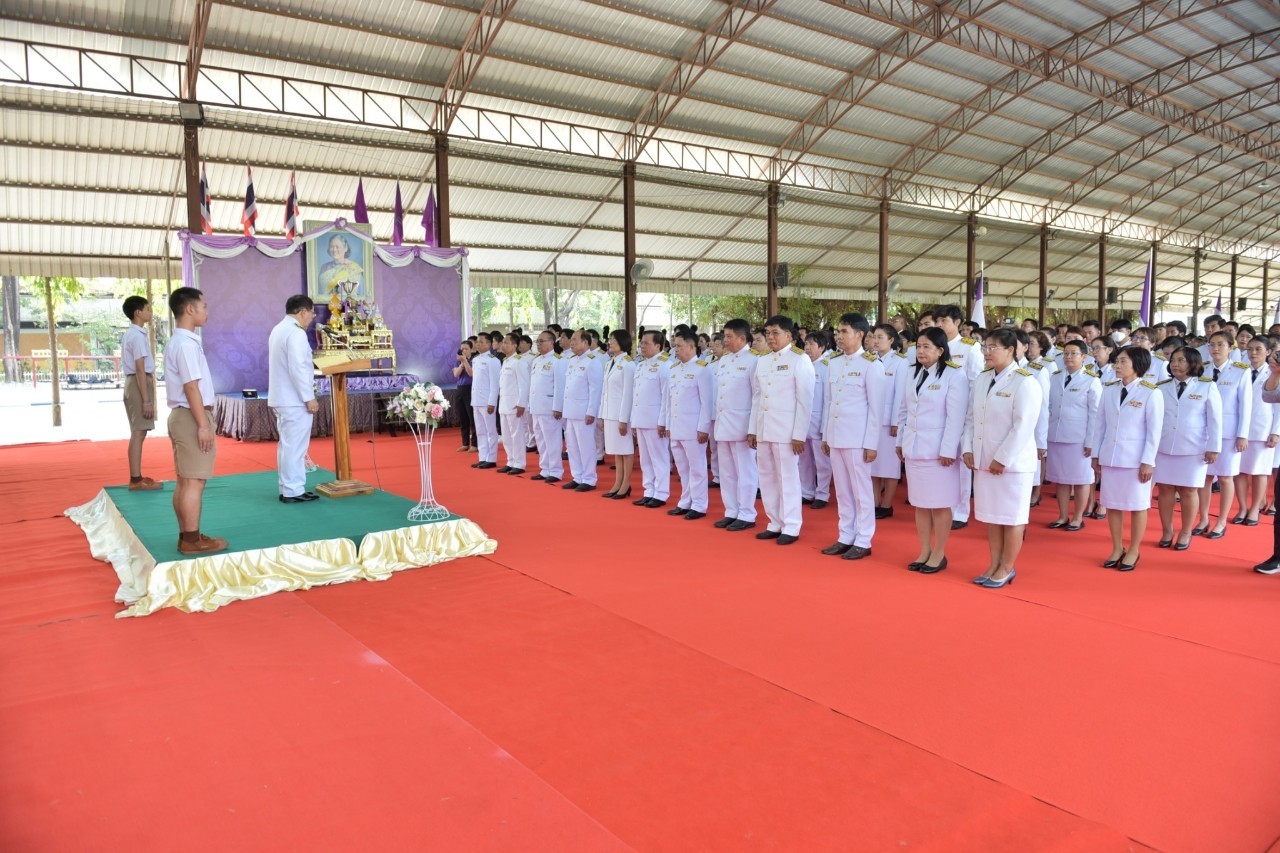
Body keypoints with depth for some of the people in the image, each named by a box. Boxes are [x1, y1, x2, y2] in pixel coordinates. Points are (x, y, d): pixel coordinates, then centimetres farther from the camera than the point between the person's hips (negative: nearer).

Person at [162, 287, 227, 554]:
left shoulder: (178, 341, 16)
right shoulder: (187, 343, -15)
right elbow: (191, 387, -20)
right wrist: (203, 425, -21)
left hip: (182, 416, 11)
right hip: (191, 417, -10)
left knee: (185, 481, 13)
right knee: (194, 481, -6)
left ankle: (186, 535, 20)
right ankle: (192, 540, -2)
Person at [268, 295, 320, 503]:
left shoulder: (279, 329, 15)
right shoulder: (296, 333, -17)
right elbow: (297, 369, -22)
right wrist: (309, 398, -18)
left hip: (281, 398, 10)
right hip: (295, 401, -10)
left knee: (287, 444, 15)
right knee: (295, 446, -4)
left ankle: (287, 488, 21)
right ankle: (293, 491, 0)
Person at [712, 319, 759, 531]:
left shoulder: (752, 360, -8)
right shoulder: (723, 360, 14)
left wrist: (754, 427, -14)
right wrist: (715, 420, 13)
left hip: (741, 424, -8)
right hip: (722, 424, 8)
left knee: (745, 472, 0)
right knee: (726, 472, 12)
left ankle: (746, 515, 8)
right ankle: (731, 512, 21)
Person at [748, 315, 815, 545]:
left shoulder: (799, 360, -6)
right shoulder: (762, 361, 12)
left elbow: (805, 400, -9)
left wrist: (799, 434, -13)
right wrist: (752, 429, 11)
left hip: (786, 429, -6)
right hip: (763, 428, 6)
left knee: (787, 478, -1)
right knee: (767, 478, 10)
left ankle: (791, 528, 9)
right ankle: (775, 524, 21)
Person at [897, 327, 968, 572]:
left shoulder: (955, 376, -9)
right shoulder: (912, 373, 12)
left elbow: (955, 417, -13)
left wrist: (948, 450, -15)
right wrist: (900, 441, 14)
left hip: (938, 450, -6)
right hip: (913, 448, 6)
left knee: (940, 504, 2)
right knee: (919, 503, 10)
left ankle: (939, 554, 14)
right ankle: (925, 551, 20)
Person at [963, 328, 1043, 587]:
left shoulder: (1024, 382, -12)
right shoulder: (982, 379, 9)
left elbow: (1023, 426, -17)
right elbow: (971, 417, 12)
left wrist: (1002, 459, -18)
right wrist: (968, 449, 1)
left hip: (1012, 463, -7)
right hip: (983, 460, 7)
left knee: (1012, 517, 5)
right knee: (990, 515, 14)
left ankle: (1007, 568, 18)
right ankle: (995, 565, 25)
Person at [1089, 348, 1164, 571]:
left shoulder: (1151, 393, -8)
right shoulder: (1108, 390, 5)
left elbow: (1154, 431, -9)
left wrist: (1148, 461, -12)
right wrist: (1095, 454, 8)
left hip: (1136, 458, -4)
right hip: (1110, 456, 4)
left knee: (1137, 505, 6)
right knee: (1112, 504, 10)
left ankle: (1133, 551, 19)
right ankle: (1117, 549, 23)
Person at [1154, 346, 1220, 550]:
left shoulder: (1207, 387, -1)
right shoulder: (1162, 388, 6)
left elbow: (1215, 420, -2)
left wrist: (1213, 448, -5)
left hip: (1194, 449, -2)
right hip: (1163, 448, 2)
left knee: (1188, 491, 5)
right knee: (1165, 489, 4)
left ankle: (1186, 533, 16)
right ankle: (1166, 531, 16)